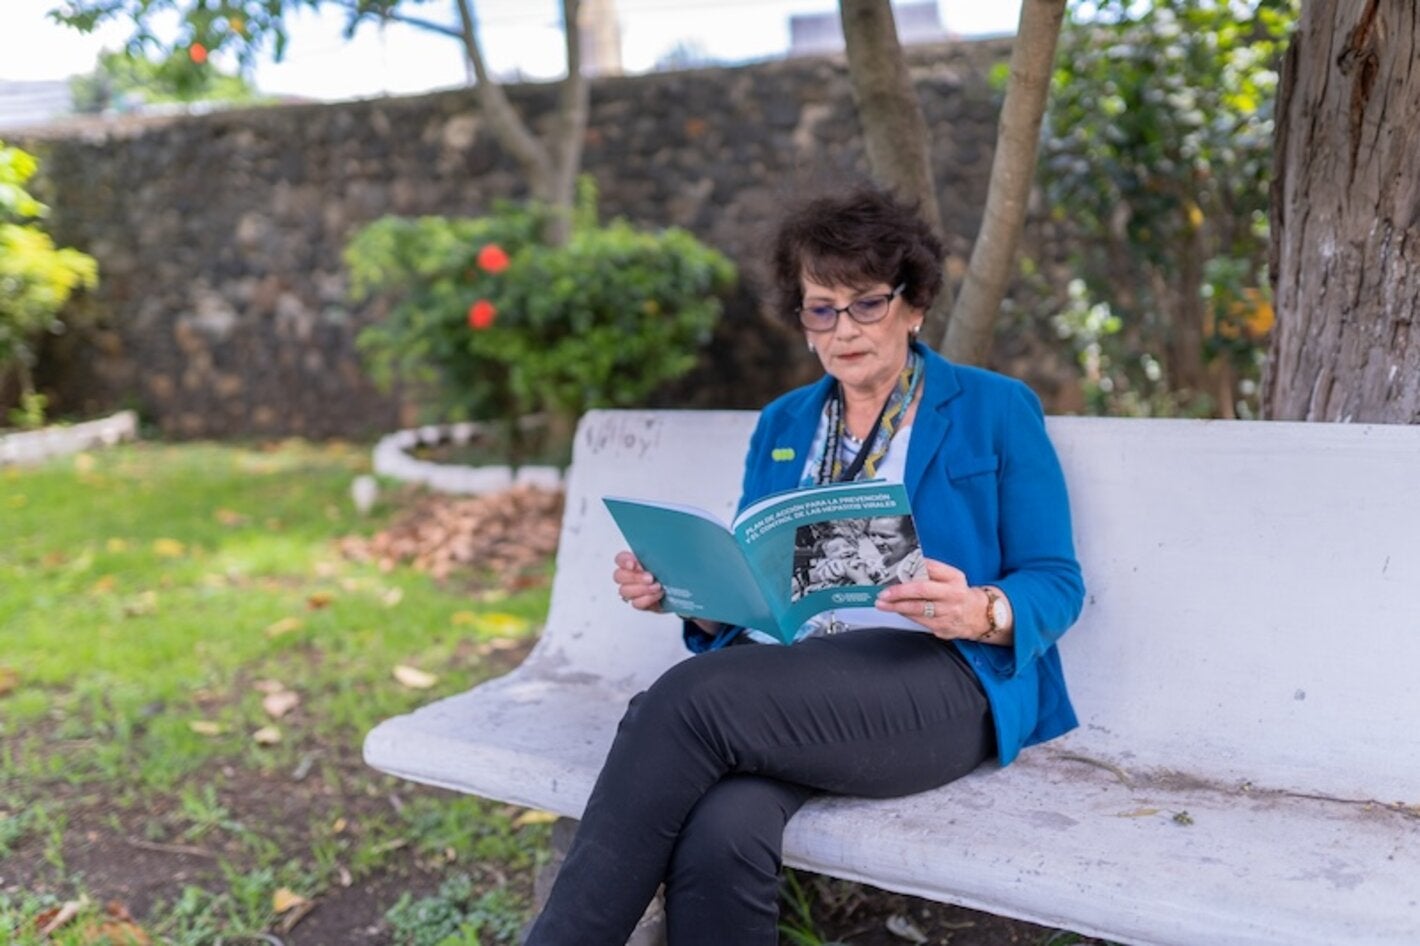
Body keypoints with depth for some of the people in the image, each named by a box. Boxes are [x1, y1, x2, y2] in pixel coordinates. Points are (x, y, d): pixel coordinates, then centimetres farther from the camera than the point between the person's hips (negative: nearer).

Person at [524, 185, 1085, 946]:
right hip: (780, 687, 4)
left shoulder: (995, 412, 7)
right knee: (721, 834, -34)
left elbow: (1056, 584, 3)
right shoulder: (781, 425, 20)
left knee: (690, 698, -31)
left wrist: (979, 612, -19)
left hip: (939, 681, -3)